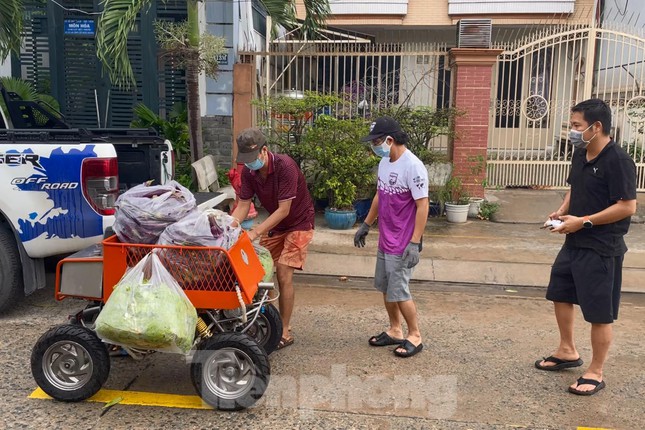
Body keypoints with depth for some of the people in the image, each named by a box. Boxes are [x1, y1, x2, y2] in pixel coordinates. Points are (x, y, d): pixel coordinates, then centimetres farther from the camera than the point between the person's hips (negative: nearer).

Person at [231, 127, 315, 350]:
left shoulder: (285, 166, -29)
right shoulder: (248, 171, -10)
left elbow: (284, 209, -30)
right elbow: (243, 205, -8)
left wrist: (255, 232, -35)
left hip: (298, 223, -6)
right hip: (274, 223, 6)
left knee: (283, 274, -11)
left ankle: (285, 331, 1)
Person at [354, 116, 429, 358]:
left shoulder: (413, 166, -20)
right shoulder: (385, 162, 7)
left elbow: (422, 206, -20)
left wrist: (415, 243, -22)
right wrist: (366, 225, 20)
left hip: (402, 245, -9)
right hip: (384, 241, 9)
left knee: (399, 293, 0)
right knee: (385, 288, 16)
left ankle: (415, 336, 19)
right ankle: (395, 331, 33)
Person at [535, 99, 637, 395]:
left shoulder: (617, 160, -19)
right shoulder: (580, 154, 6)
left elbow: (627, 206, -21)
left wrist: (583, 221, -22)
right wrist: (562, 212, 1)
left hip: (601, 248, -9)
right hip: (574, 242, 9)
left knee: (599, 313, 3)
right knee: (560, 294, 20)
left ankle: (595, 373, 19)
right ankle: (568, 352, 38)